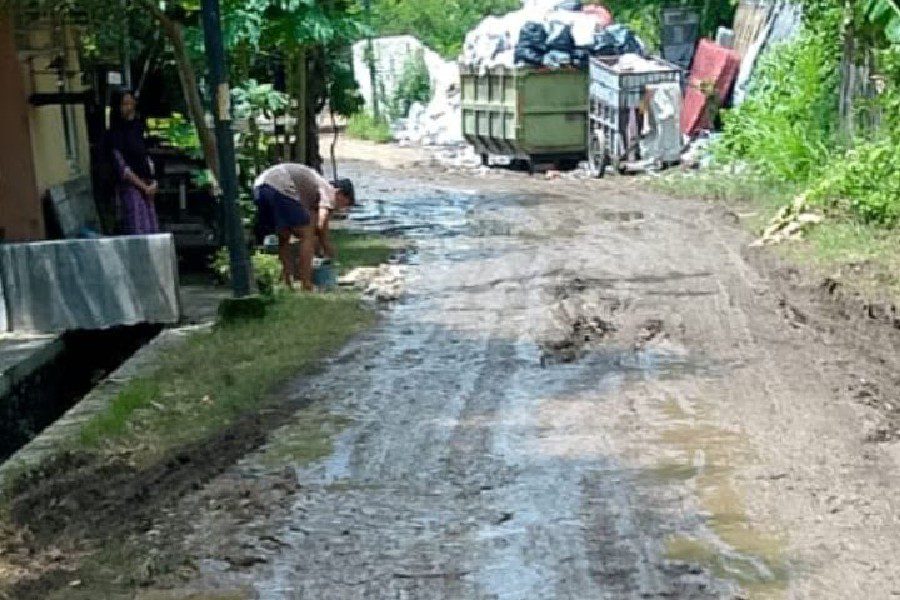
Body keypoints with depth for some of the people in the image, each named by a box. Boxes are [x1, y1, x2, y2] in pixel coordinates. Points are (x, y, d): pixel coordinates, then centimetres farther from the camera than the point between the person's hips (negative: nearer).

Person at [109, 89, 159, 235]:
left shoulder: (137, 128, 13)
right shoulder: (115, 134, -7)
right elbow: (122, 168, -12)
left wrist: (153, 182, 4)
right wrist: (144, 186, -11)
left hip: (147, 188, 7)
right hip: (130, 187, -7)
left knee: (152, 231, 6)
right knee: (138, 230, -11)